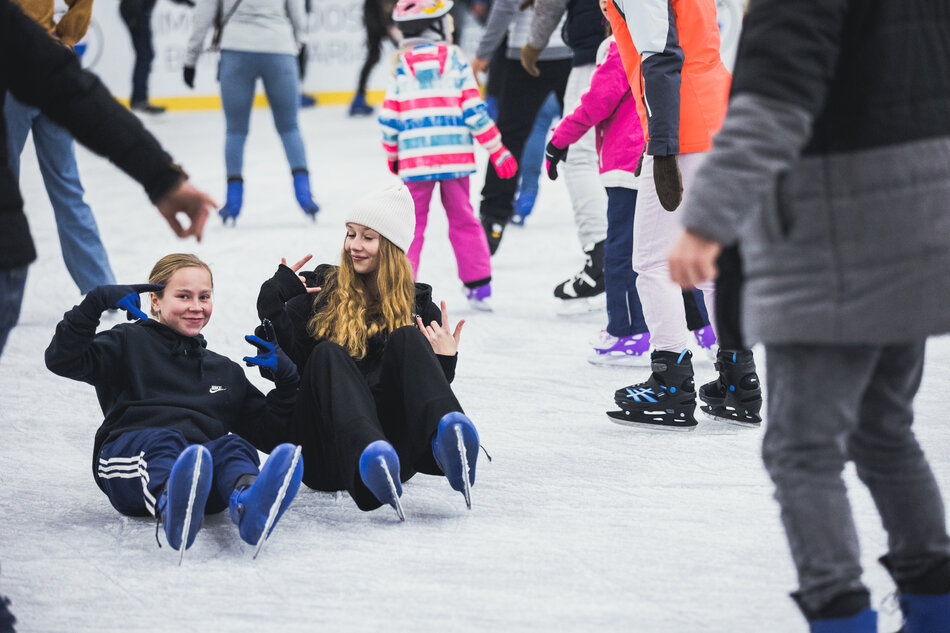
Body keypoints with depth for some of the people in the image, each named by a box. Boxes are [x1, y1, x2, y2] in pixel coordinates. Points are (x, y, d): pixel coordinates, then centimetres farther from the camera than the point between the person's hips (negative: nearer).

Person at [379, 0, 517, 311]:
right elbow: (473, 110, -3)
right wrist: (496, 149, 4)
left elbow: (390, 117, 4)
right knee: (462, 219, 11)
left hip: (415, 158, 0)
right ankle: (478, 286, 11)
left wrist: (392, 155, 20)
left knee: (413, 221, 7)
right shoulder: (454, 59, 0)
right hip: (455, 157, 0)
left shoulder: (401, 65, 2)